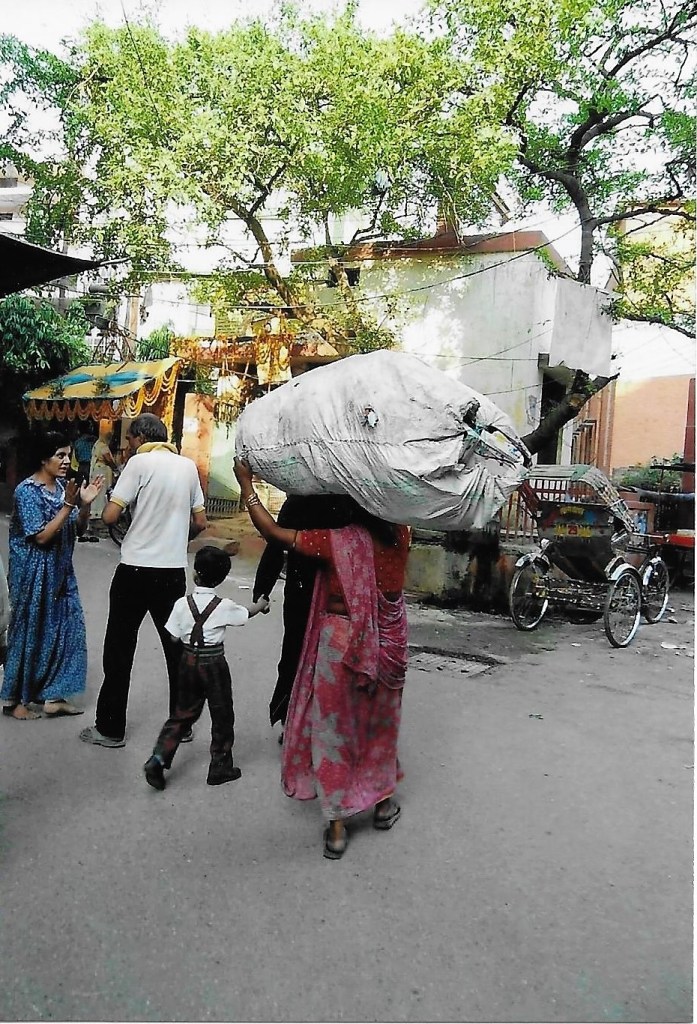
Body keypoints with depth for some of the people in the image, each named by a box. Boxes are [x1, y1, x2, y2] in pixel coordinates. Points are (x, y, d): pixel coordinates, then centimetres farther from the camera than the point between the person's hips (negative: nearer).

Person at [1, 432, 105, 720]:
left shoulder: (62, 486, 4)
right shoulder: (27, 491, -16)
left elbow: (78, 528, 7)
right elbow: (41, 536, -20)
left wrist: (85, 504, -10)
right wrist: (68, 505, -24)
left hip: (60, 571, 7)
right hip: (33, 574, -7)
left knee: (65, 629, 8)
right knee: (30, 632, 4)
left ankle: (52, 696, 19)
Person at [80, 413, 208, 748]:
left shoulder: (140, 462, -8)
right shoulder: (188, 465, 7)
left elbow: (110, 516, -13)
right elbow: (200, 523, 10)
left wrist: (112, 500, 9)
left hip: (135, 570, -4)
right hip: (174, 571, 5)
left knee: (119, 650, 8)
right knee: (177, 648, 13)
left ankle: (110, 729, 15)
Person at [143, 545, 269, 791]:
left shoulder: (182, 604, -8)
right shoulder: (224, 606, -11)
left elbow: (173, 637, -6)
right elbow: (247, 613, 7)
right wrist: (261, 605, 28)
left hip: (188, 661, 3)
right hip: (214, 664, -3)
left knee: (183, 713, 17)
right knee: (222, 716, 12)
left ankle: (158, 759, 8)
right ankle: (220, 767, 21)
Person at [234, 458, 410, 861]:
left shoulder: (337, 541, -21)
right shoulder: (400, 536, -9)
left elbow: (272, 530, -16)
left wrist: (246, 484, -7)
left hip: (342, 640, -4)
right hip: (389, 640, 4)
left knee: (334, 727, 11)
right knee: (380, 721, 23)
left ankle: (338, 825, 18)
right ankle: (383, 801, 38)